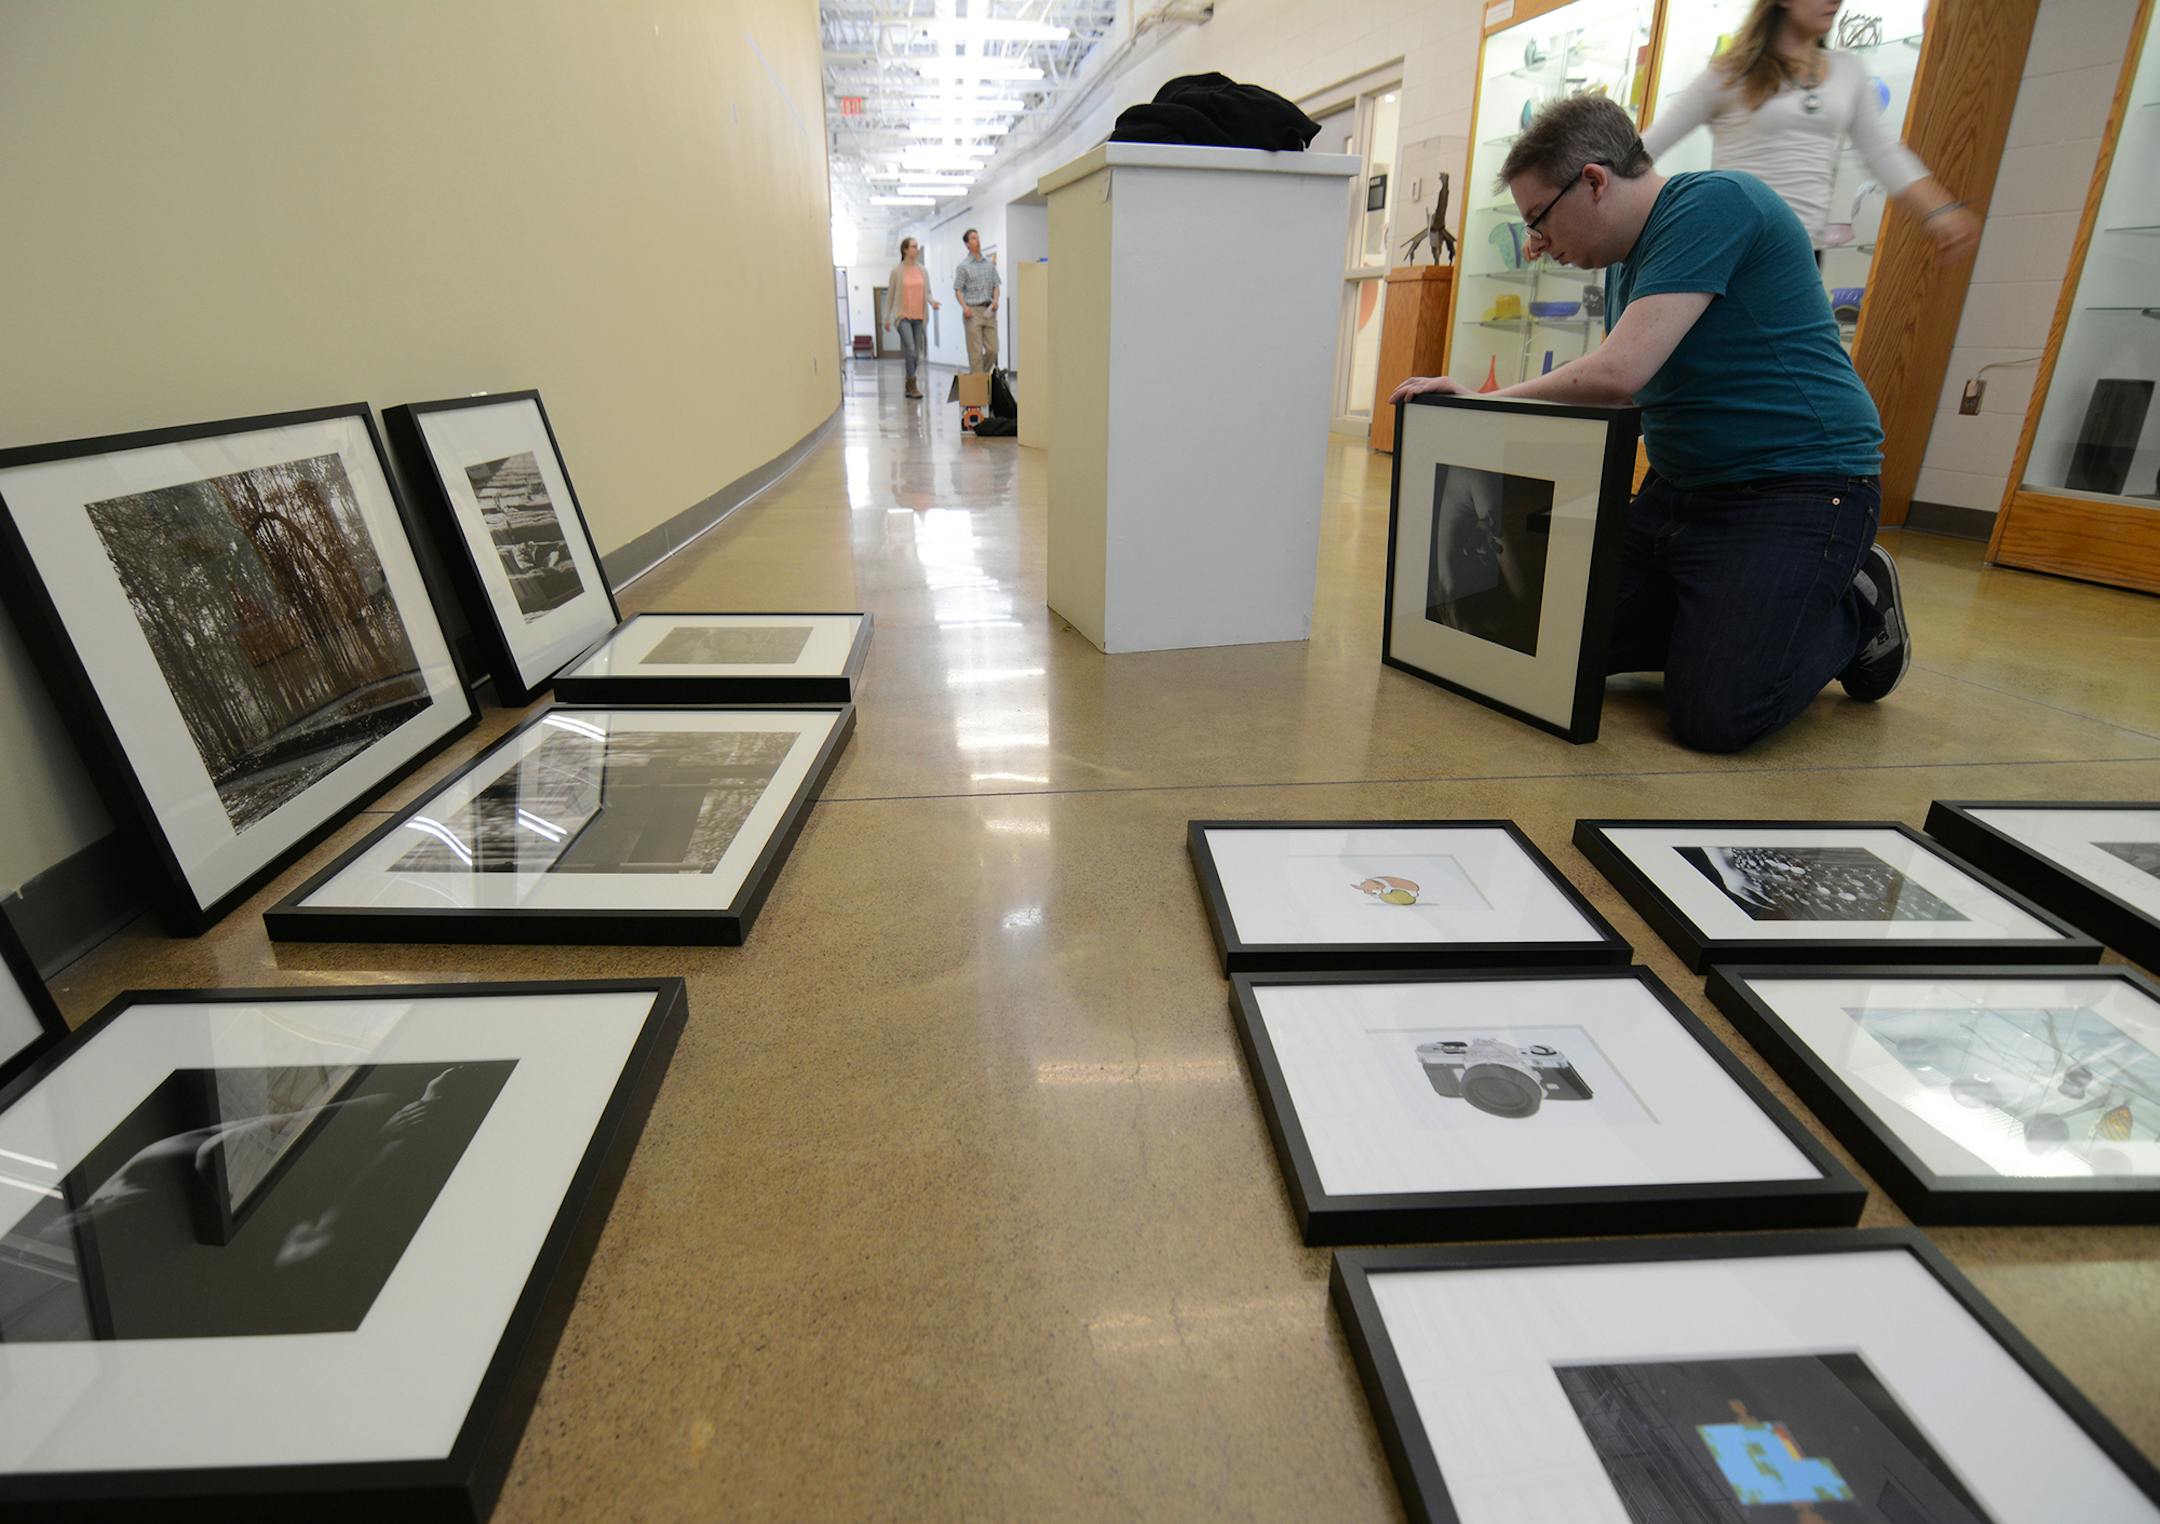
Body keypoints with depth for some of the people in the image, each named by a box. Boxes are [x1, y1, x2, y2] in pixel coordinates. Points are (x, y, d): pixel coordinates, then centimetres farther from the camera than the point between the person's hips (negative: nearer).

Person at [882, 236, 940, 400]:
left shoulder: (923, 270, 8)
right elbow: (890, 295, 3)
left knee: (916, 352, 7)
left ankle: (909, 385, 20)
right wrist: (887, 318, 4)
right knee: (910, 350, -18)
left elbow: (927, 292, 11)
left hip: (918, 316, 5)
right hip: (902, 315, -4)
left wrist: (932, 301, -13)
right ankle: (912, 385, -8)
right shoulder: (897, 271, -2)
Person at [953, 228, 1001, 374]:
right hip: (973, 311, -4)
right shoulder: (963, 266, 1)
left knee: (993, 349, 1)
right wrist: (964, 307, -18)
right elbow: (958, 290, -1)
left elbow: (996, 285, 15)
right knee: (976, 351, -6)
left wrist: (995, 300, -6)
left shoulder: (989, 264, 13)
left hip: (989, 310, 4)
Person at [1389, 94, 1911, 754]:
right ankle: (1723, 618, 18)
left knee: (1713, 716, -20)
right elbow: (1616, 395, 17)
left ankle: (1856, 611, 8)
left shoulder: (1711, 204, -15)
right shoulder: (1626, 261, 14)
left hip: (1797, 489, -9)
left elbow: (1619, 372, -26)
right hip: (1680, 489, 9)